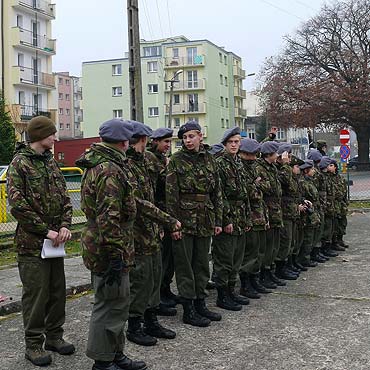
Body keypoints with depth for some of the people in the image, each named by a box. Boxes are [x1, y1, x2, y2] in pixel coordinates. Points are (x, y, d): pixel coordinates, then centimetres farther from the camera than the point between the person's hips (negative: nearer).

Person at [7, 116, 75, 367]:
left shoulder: (51, 162, 12)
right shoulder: (20, 164, -10)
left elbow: (64, 197, 13)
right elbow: (18, 206, -16)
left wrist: (65, 226, -3)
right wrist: (46, 231, -16)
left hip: (55, 240, 7)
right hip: (32, 243, -7)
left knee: (58, 291, 13)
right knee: (36, 294, 0)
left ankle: (54, 336, 28)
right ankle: (34, 344, 14)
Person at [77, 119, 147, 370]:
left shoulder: (97, 165, 14)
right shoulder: (111, 171, -20)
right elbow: (108, 218, -26)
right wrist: (115, 255, -23)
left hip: (99, 244, 11)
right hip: (108, 248, -11)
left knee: (119, 302, 19)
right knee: (110, 305, 1)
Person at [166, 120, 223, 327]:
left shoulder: (209, 159, 8)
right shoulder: (177, 161, -4)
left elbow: (217, 192, 10)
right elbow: (171, 194, -8)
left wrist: (218, 220, 5)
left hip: (205, 220, 5)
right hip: (184, 219, -4)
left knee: (202, 263, 12)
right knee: (185, 265, 2)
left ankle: (200, 304, 23)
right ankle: (188, 310, 9)